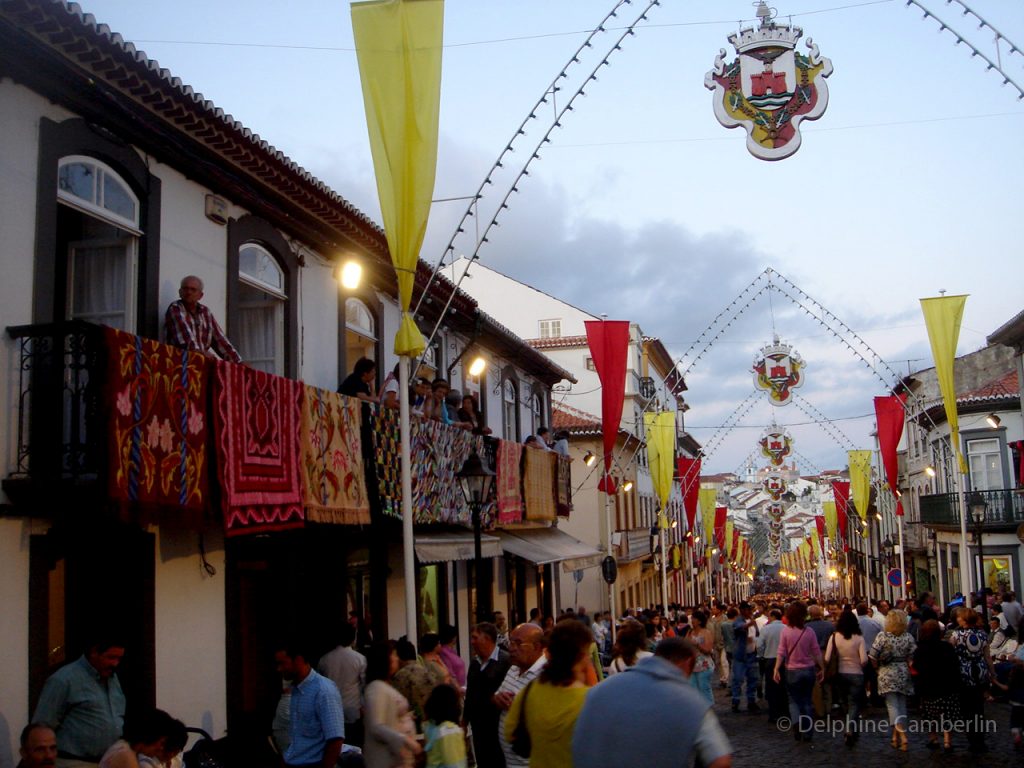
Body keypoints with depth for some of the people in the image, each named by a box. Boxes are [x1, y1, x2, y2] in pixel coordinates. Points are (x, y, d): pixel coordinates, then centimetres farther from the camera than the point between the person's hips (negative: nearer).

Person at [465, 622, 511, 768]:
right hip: (478, 726, 6)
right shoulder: (474, 662, 9)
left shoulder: (506, 661, -14)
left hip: (497, 725, -6)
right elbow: (470, 694, 14)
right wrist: (465, 720, 14)